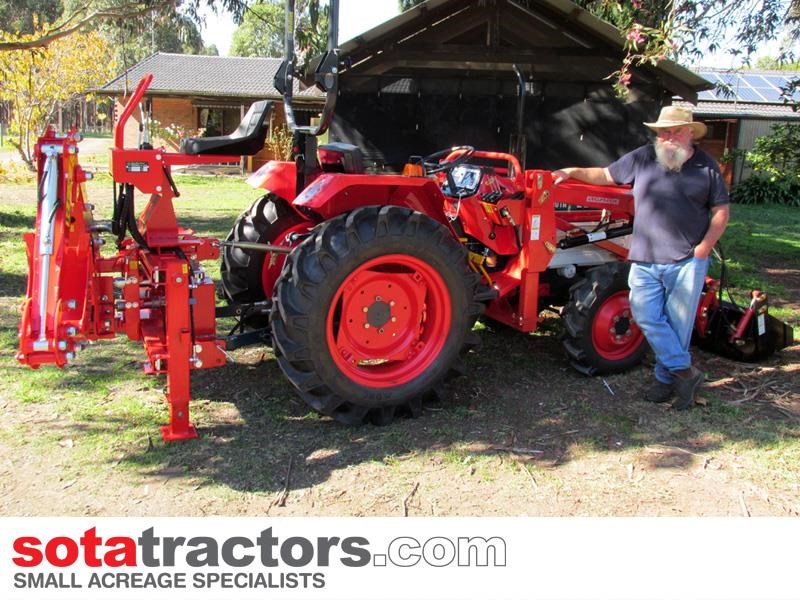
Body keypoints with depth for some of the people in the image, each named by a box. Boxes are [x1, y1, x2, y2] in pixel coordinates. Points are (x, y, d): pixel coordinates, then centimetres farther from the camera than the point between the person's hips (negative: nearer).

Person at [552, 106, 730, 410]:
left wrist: (705, 246, -5)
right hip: (645, 259, 2)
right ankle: (685, 372, 6)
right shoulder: (643, 158, 7)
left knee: (678, 323, 3)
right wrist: (573, 172, 5)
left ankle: (667, 378, 18)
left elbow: (721, 210, 6)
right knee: (646, 316, -5)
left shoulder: (706, 166, 3)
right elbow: (607, 175, 15)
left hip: (687, 260, -2)